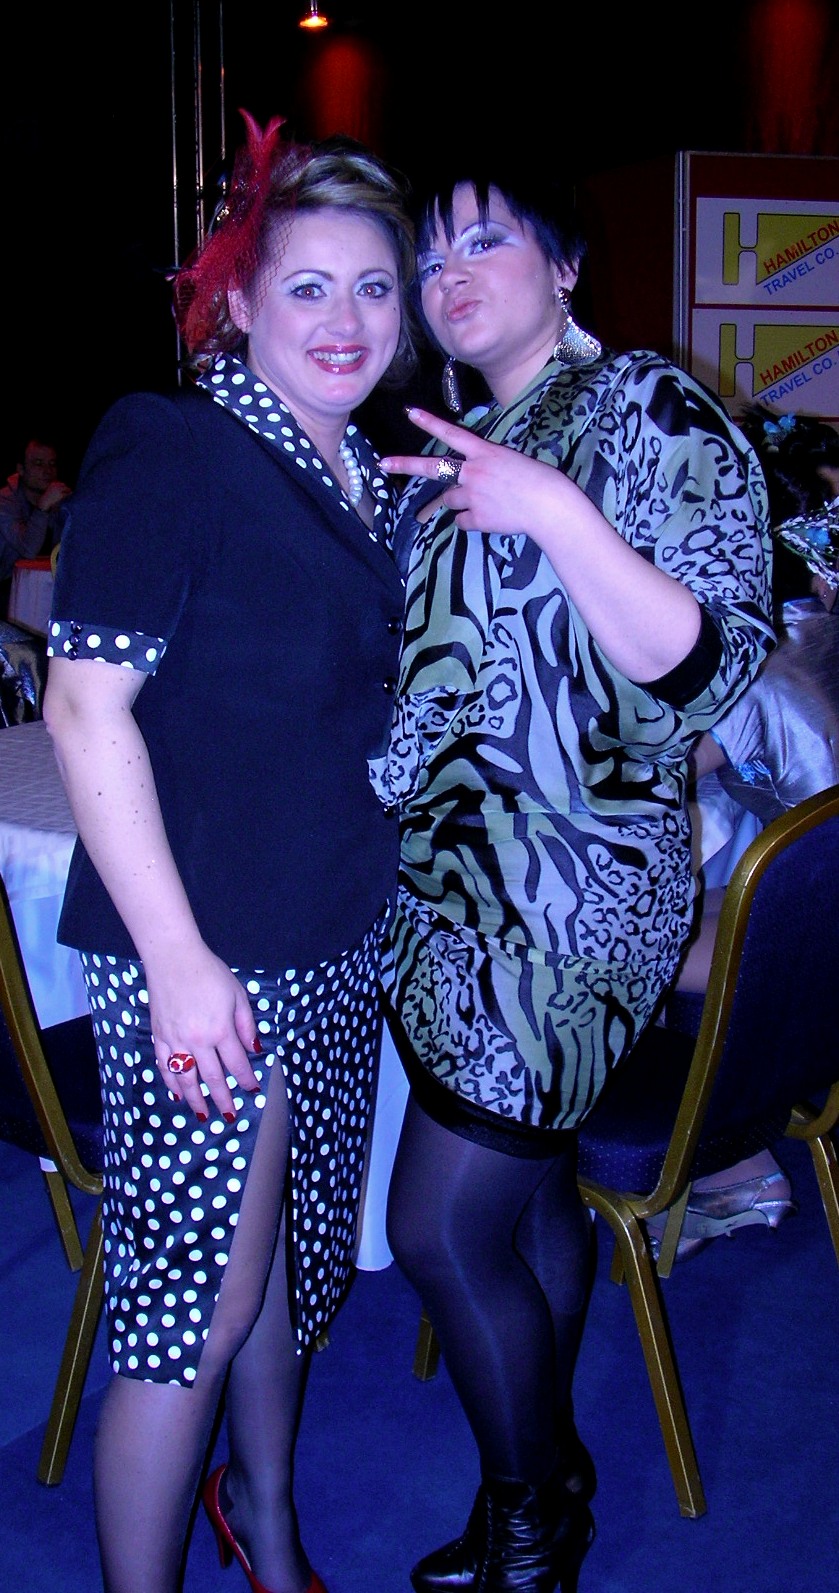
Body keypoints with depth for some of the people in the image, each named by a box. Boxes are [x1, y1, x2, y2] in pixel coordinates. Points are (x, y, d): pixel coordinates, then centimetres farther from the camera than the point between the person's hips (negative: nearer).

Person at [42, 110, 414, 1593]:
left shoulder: (369, 479, 11)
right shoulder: (166, 451, -13)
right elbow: (87, 706, -18)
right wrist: (176, 959, -21)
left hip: (332, 942, 8)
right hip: (200, 955, -8)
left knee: (293, 1252, 21)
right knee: (200, 1301, 1)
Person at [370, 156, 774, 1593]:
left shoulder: (654, 416, -10)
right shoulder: (455, 441, 12)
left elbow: (706, 667, -19)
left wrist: (559, 512, -29)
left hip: (569, 886, -7)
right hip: (449, 872, 7)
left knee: (443, 1228, -2)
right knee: (526, 1192, 17)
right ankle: (548, 1465, 37)